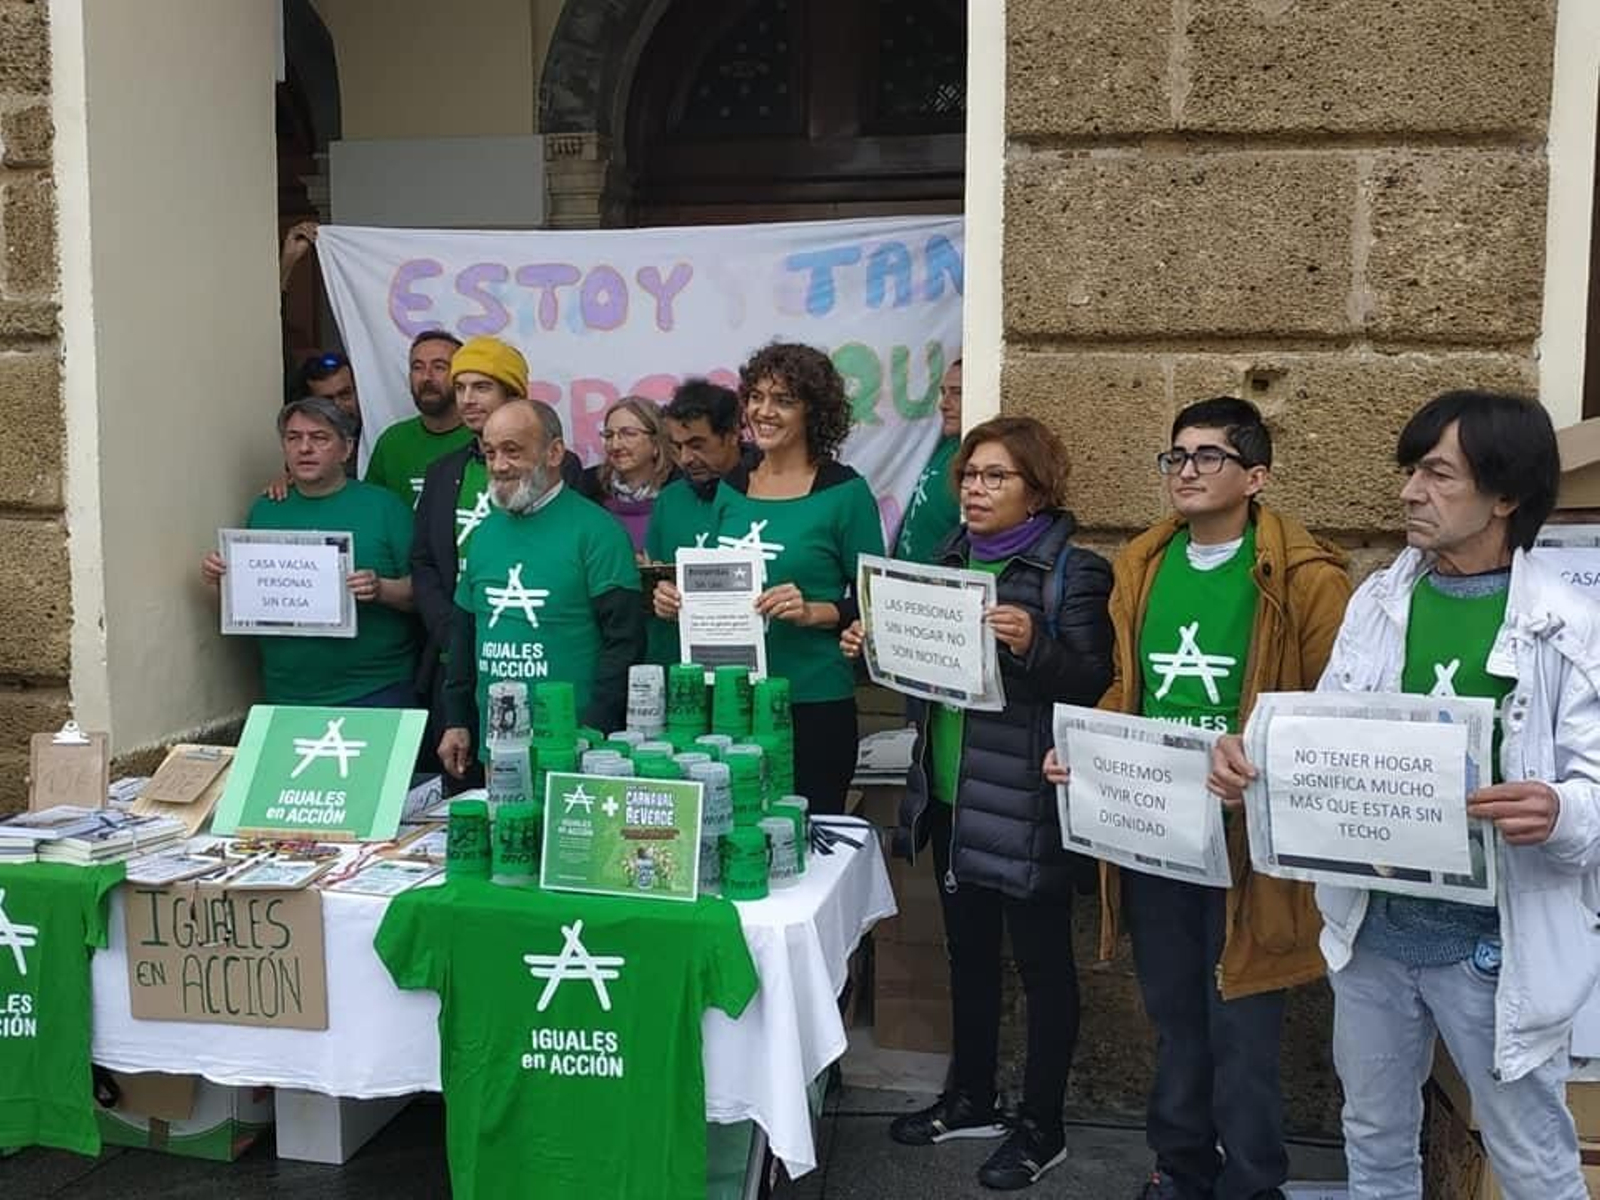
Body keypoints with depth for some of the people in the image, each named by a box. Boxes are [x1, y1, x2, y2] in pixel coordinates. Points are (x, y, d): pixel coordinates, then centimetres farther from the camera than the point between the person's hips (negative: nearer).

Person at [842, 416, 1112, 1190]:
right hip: (950, 792, 7)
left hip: (1026, 801, -7)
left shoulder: (1073, 571, -10)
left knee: (1040, 960, 6)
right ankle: (970, 1098, 35)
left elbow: (1093, 682, -14)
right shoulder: (950, 558, 10)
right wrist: (876, 645, -1)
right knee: (967, 948, 19)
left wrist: (1032, 646, -30)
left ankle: (1041, 1125, 20)